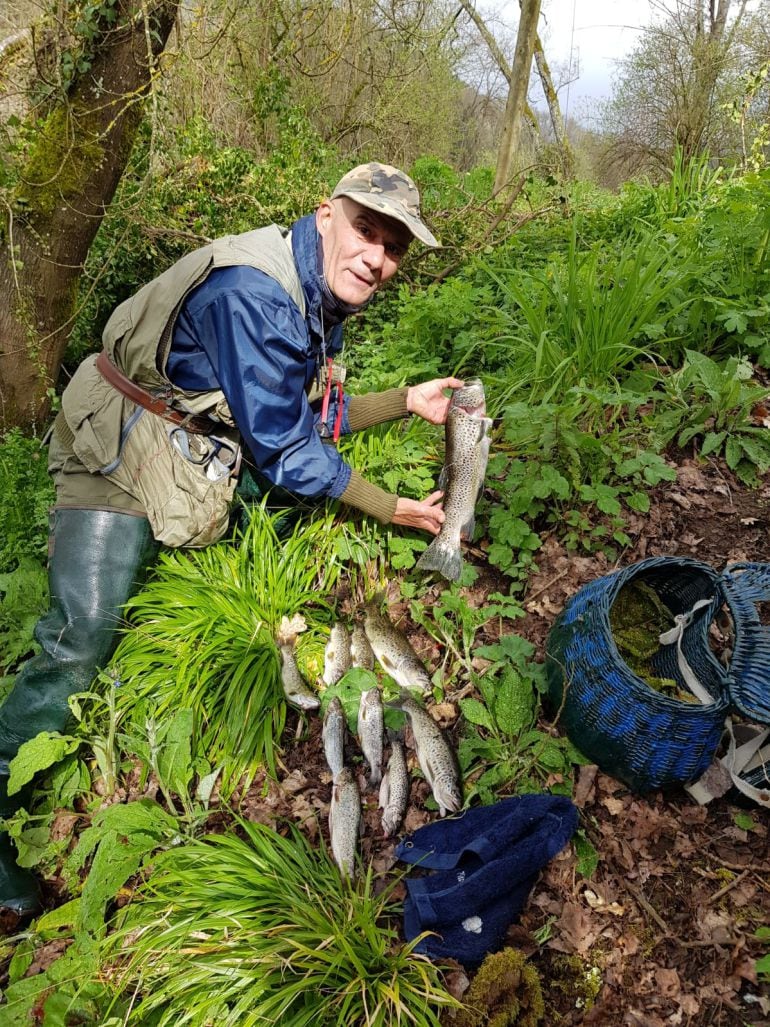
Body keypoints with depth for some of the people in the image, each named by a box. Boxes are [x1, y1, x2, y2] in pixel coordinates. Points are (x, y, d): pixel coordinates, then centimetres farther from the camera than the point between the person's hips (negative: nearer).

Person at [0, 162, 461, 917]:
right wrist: (389, 509, -17)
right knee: (82, 639, -14)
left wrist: (407, 401, 2)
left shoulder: (323, 296, 1)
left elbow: (312, 416, 7)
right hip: (120, 457, -9)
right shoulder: (253, 293, -30)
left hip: (205, 455, 9)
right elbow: (283, 448, -26)